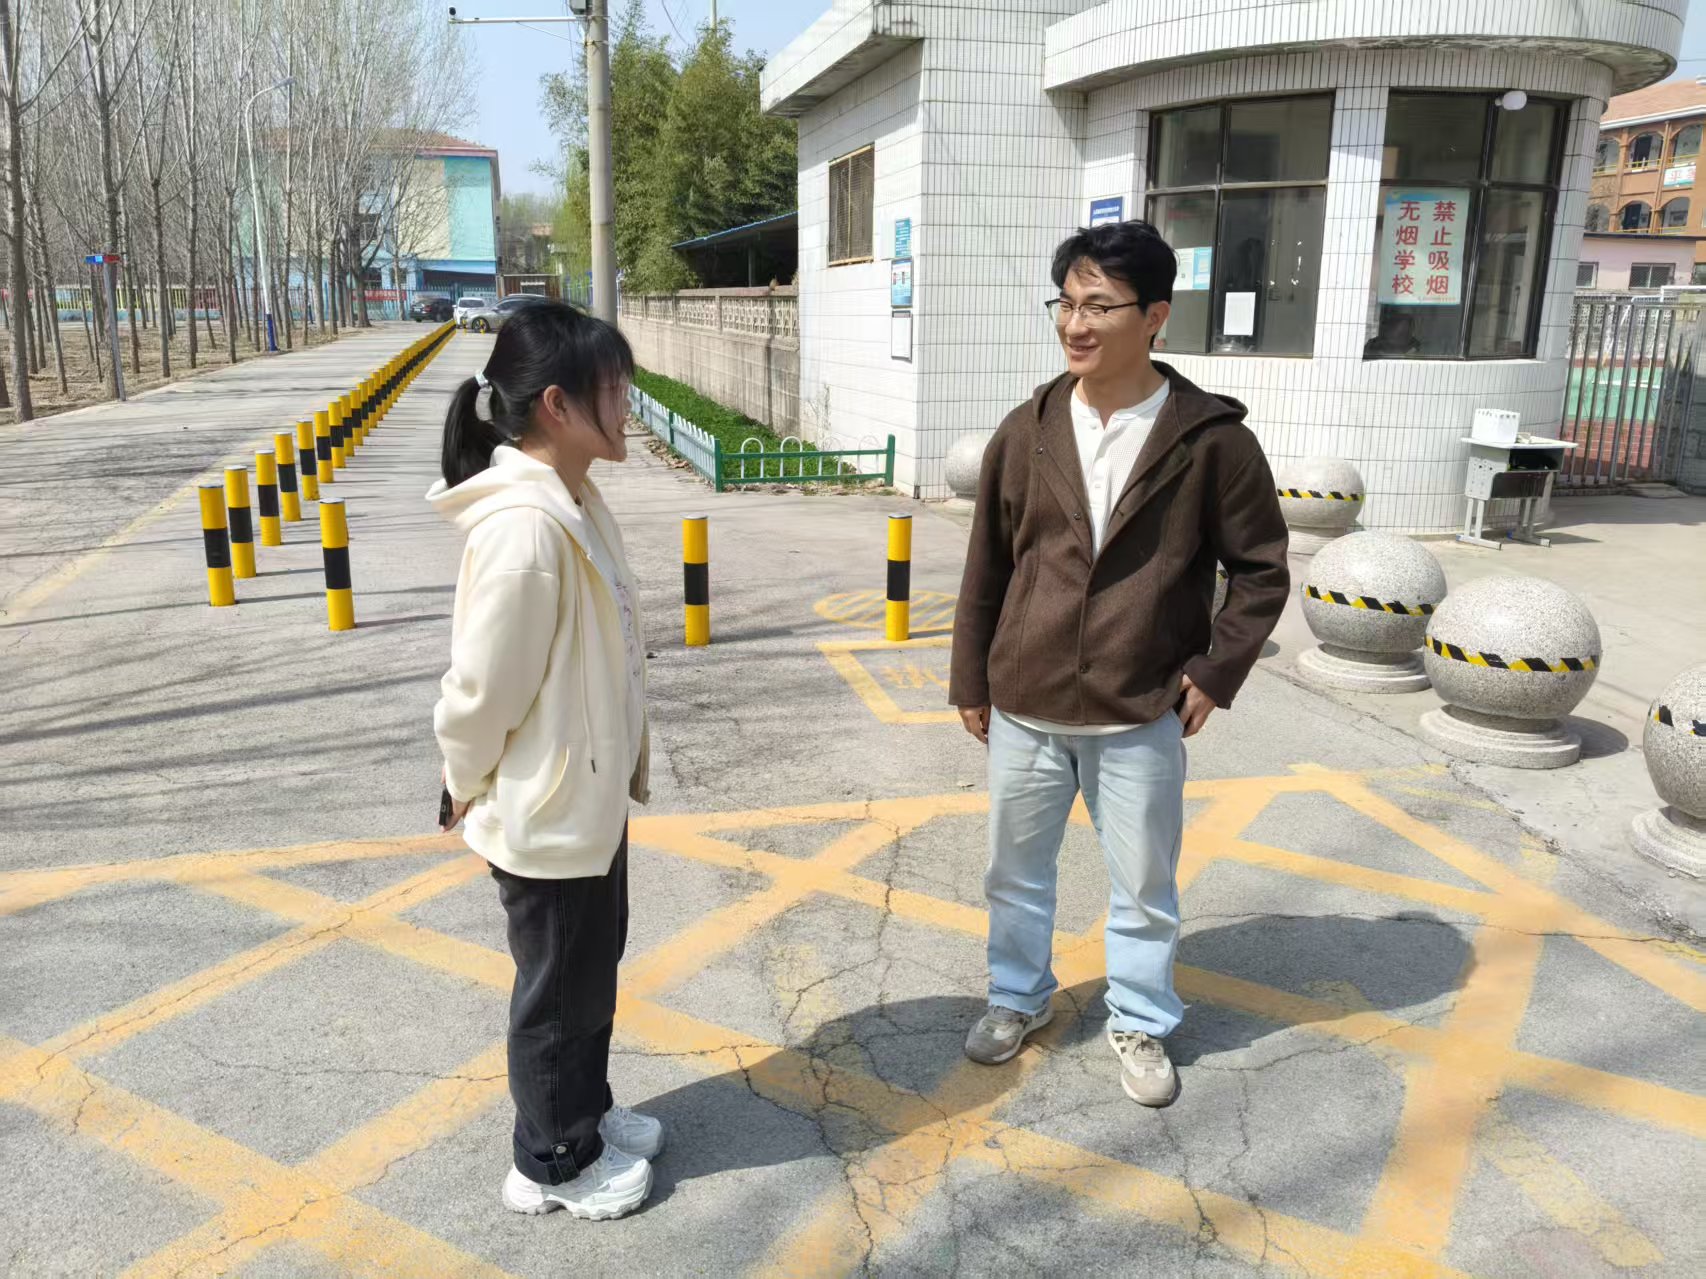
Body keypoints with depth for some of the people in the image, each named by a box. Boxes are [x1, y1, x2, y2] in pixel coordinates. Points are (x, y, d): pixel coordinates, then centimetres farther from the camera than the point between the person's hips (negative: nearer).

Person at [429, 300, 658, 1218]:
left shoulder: (574, 503, 1)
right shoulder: (524, 527, -30)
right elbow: (481, 687, -24)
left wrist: (620, 770, 12)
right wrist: (468, 791, -8)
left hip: (591, 793, 9)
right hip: (545, 812, -9)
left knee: (593, 967, 25)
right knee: (559, 987, 12)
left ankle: (585, 1109, 47)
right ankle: (554, 1160, 35)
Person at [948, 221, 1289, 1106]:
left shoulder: (1211, 438, -9)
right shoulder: (1027, 432, -2)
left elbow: (1262, 569, 0)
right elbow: (986, 567, 5)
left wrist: (1216, 671, -6)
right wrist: (970, 679, 8)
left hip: (1141, 717, -2)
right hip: (1024, 708, 3)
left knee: (1144, 888, 13)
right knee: (1015, 873, 19)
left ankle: (1139, 1024, 37)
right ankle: (1018, 997, 43)